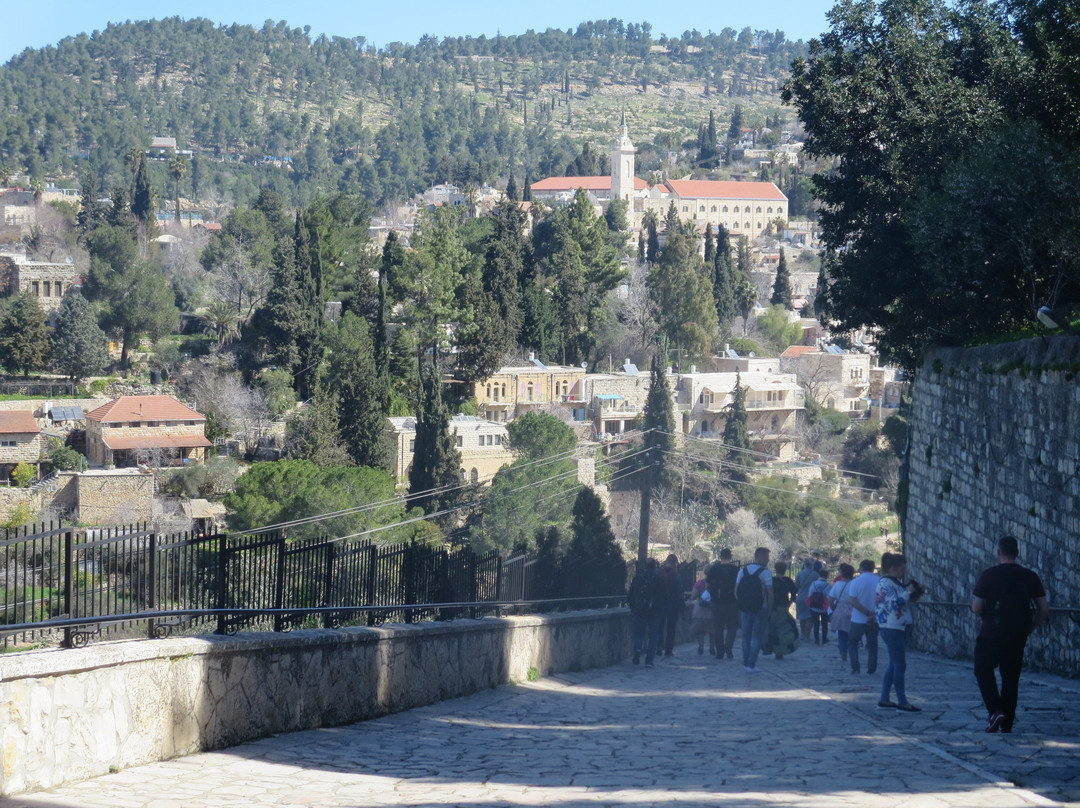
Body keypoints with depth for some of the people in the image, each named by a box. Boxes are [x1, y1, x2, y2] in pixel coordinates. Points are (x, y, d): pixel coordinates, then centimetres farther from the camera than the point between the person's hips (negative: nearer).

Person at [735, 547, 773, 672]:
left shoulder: (742, 571, 4)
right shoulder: (765, 572, -10)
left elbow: (736, 591, 3)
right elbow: (770, 592, -14)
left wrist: (741, 603, 13)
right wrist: (770, 608, -5)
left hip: (745, 609, 4)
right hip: (760, 609, -4)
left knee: (746, 637, 16)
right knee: (756, 637, 2)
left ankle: (746, 663, 20)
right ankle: (751, 665, -2)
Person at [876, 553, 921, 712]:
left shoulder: (896, 582, 15)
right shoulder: (885, 584, -15)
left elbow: (904, 603, 25)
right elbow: (895, 603, -27)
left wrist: (914, 593, 10)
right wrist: (908, 592, -15)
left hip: (899, 628, 10)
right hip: (891, 629, -10)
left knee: (894, 665, 13)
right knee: (900, 665, -7)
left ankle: (884, 699, 17)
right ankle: (902, 702, -4)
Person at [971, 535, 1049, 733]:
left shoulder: (989, 575, -9)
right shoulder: (1030, 577, 1)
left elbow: (976, 608, -9)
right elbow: (1044, 610, -1)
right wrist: (1029, 628, 11)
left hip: (991, 635, -3)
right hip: (1018, 638, 3)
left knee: (983, 671, 12)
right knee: (1011, 678, 13)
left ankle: (995, 711, -8)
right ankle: (1007, 723, 14)